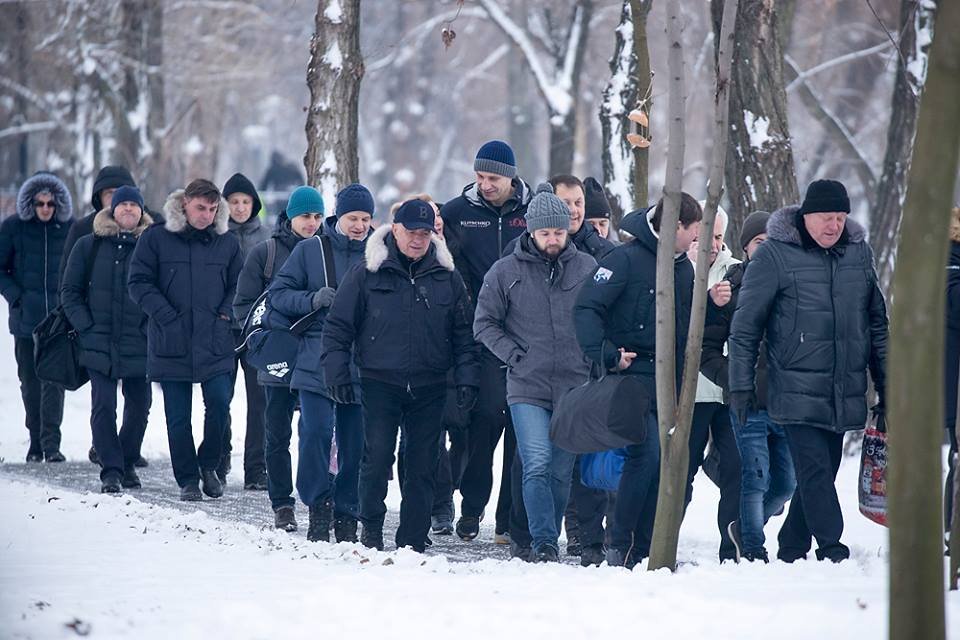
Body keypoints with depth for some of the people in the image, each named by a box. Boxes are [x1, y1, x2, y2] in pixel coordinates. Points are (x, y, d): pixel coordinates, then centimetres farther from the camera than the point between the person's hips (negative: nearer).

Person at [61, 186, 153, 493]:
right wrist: (86, 327, -4)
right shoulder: (89, 246, 5)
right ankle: (111, 471, -6)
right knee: (103, 407, -7)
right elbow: (70, 290, 7)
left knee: (139, 406, 7)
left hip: (139, 344, 1)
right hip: (100, 342, -1)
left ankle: (127, 463, 24)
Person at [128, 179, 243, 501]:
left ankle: (208, 465, 13)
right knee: (178, 415, 3)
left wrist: (226, 313, -2)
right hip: (172, 343, -1)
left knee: (219, 403, -9)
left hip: (215, 342, 1)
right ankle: (187, 479, 13)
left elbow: (238, 284, 15)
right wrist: (166, 315, -10)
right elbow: (139, 281, -1)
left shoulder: (226, 242, 7)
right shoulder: (156, 238, -1)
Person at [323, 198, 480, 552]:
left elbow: (463, 333, 13)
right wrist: (337, 373, -4)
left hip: (429, 388, 2)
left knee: (422, 465, 3)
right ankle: (371, 527, 7)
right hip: (380, 382, -2)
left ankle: (413, 540, 9)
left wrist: (466, 378, 4)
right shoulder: (367, 274, 0)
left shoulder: (447, 277, 7)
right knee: (377, 457, -10)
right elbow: (338, 326, 3)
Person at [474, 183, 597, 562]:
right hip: (527, 388, -2)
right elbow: (484, 324, 8)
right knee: (537, 466, -14)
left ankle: (547, 540, 17)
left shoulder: (588, 269, 5)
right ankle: (544, 542, -14)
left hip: (574, 387, 2)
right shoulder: (506, 272, 2)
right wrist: (515, 355, -4)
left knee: (562, 471, 6)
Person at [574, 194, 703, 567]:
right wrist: (605, 354, -22)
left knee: (664, 461, 4)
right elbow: (587, 308, -16)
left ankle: (644, 550, 10)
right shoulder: (626, 259, -10)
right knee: (647, 450, -19)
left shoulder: (684, 267, 15)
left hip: (669, 380, 7)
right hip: (632, 370, -7)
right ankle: (620, 545, -12)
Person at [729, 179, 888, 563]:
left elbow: (877, 323, 17)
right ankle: (831, 550, -13)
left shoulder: (859, 253, 10)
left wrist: (886, 386, 15)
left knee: (821, 472, 10)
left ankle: (791, 551, 21)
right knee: (815, 470, -13)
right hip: (797, 392, -5)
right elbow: (745, 326, -3)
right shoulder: (774, 255, -6)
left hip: (844, 394, 5)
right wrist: (741, 385, -4)